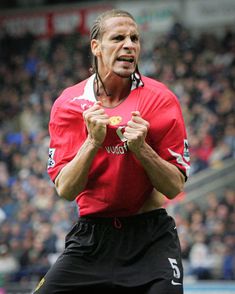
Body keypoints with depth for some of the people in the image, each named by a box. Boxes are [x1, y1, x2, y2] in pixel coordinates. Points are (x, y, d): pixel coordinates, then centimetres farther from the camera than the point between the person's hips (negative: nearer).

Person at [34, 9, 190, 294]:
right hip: (91, 235, 1)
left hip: (151, 237, -1)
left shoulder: (160, 99, -7)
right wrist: (94, 141, -23)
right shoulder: (68, 104, -3)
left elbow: (175, 187, -8)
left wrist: (141, 148, -24)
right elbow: (65, 189, -10)